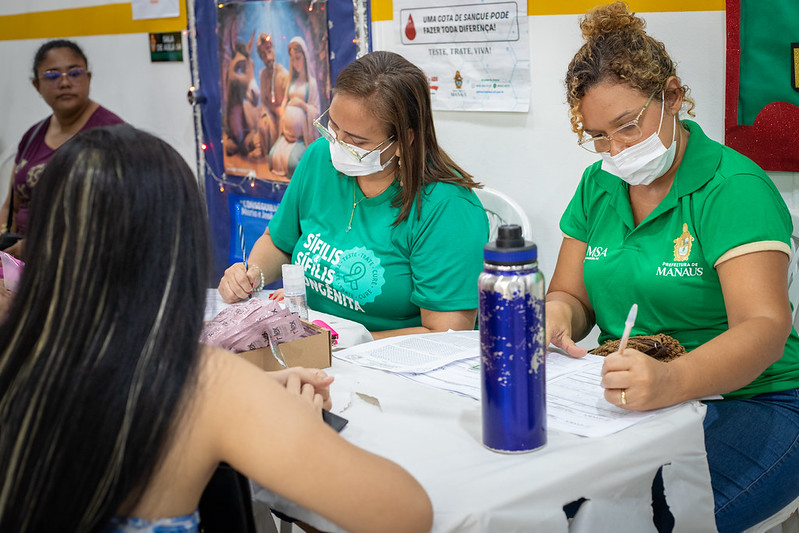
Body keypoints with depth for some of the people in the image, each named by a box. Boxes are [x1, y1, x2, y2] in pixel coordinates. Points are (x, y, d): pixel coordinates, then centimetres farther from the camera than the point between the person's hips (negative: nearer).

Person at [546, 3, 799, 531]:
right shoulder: (597, 186, 9)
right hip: (626, 399, 5)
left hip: (748, 403, -5)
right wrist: (558, 313, -11)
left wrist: (672, 381, -43)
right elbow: (571, 297, 14)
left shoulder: (734, 186, -11)